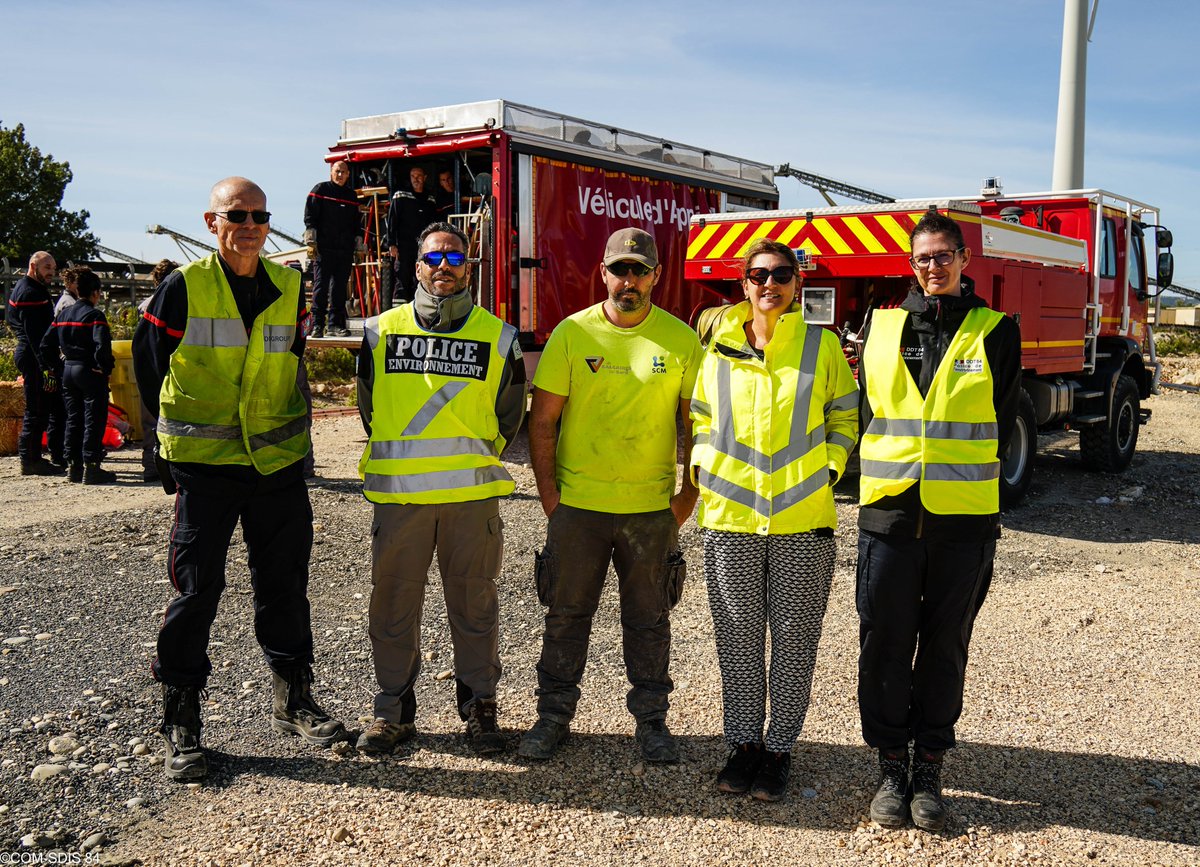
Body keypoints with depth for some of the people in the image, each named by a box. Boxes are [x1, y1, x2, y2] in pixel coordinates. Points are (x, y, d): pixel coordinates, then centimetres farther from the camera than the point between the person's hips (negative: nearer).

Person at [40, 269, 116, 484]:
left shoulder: (63, 315, 10)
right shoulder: (95, 315, -11)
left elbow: (46, 345, 10)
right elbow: (102, 345, -25)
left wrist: (58, 368, 13)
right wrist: (105, 368, -13)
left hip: (68, 371, 7)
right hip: (90, 372, -7)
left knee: (73, 420, 14)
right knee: (94, 421, -2)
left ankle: (73, 466, 18)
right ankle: (91, 468, -3)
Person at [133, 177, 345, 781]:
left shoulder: (289, 288, 6)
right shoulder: (184, 287, -6)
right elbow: (148, 364, 4)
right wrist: (179, 435, 8)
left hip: (277, 462, 4)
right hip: (203, 465, -4)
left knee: (284, 584, 11)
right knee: (196, 590, 0)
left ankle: (293, 702, 25)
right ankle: (180, 724, 11)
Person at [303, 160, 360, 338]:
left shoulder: (351, 195, 19)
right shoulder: (321, 190, 5)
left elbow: (356, 221, 24)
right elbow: (310, 214, -2)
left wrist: (358, 239, 15)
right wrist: (311, 236, -11)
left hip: (345, 250, 5)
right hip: (324, 248, -5)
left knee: (339, 288, 5)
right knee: (321, 287, -6)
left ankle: (336, 325, 9)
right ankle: (317, 326, -5)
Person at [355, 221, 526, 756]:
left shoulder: (498, 339, 4)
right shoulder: (381, 332, 6)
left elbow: (508, 417, 13)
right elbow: (370, 409, 15)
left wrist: (477, 463, 11)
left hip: (473, 495, 0)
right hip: (398, 493, 1)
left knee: (474, 604, 7)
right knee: (393, 604, 7)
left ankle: (479, 706, 21)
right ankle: (393, 709, 21)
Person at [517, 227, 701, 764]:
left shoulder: (681, 339, -1)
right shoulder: (572, 333, -2)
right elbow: (542, 420, 0)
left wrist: (689, 496, -1)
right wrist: (548, 494, -5)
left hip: (651, 508, 0)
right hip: (577, 504, 0)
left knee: (648, 620, 11)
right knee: (566, 615, 10)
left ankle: (651, 719, 26)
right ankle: (554, 715, 25)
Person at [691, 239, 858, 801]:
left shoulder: (822, 347, 4)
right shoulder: (720, 348, 8)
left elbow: (845, 419, 10)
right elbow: (700, 418, 16)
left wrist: (827, 471, -2)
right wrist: (705, 467, 3)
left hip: (803, 518, -1)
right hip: (730, 514, 1)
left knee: (794, 639, 5)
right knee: (738, 638, 8)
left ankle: (778, 749, 19)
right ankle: (743, 744, 22)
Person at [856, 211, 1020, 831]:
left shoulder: (995, 332, 3)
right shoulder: (881, 327, 8)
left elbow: (999, 424, 4)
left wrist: (962, 481, 3)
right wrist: (888, 479, 5)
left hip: (964, 518, -1)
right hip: (888, 515, 1)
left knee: (945, 646, 9)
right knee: (885, 644, 5)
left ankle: (929, 769, 21)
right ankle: (892, 766, 19)